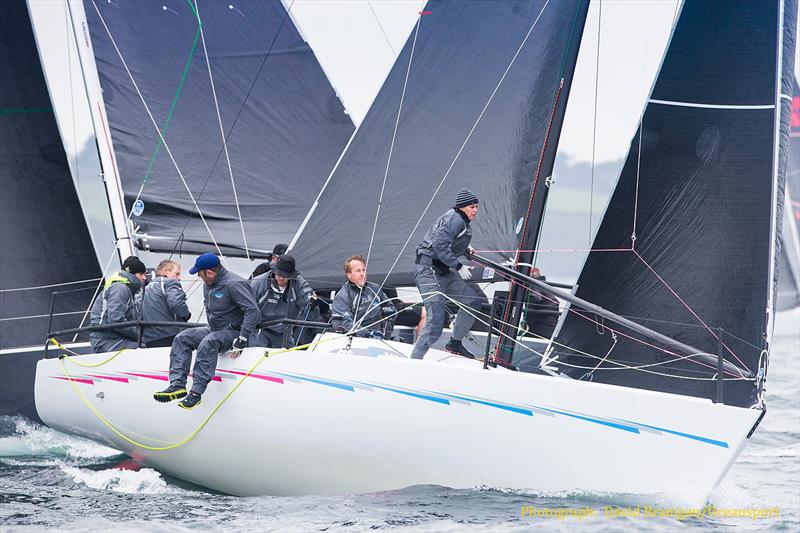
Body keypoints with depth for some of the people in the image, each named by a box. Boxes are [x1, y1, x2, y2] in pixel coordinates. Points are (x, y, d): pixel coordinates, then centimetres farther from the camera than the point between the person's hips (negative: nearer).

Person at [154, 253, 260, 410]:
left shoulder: (234, 284, -20)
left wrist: (242, 339, -28)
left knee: (208, 343, -36)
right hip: (214, 329, 9)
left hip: (233, 331, -9)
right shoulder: (208, 285, 8)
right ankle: (177, 385, -20)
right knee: (182, 338, -7)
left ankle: (196, 392, -40)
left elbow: (253, 311, -26)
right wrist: (210, 329, 16)